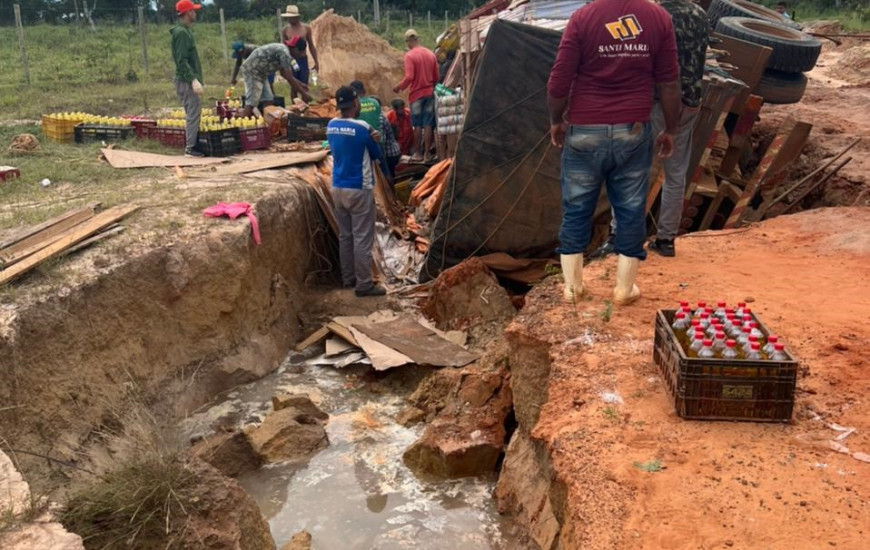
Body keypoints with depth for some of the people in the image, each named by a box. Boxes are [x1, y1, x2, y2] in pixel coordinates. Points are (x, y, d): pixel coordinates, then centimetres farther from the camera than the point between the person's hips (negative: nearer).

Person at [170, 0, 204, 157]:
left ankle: (190, 144, 21)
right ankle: (190, 148, -4)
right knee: (193, 114, -7)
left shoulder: (185, 31, 16)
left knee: (193, 114, 15)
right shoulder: (181, 32, -14)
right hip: (187, 81, -10)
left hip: (189, 80, 10)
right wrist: (193, 80, -27)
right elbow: (182, 60, -21)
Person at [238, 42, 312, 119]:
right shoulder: (285, 52, -17)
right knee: (251, 103, -14)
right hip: (252, 71, -10)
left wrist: (300, 84, 25)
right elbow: (289, 78, -21)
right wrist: (303, 94, -14)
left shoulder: (282, 49, 13)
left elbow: (284, 73, 25)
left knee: (268, 99, 10)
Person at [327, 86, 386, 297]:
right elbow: (377, 154, -3)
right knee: (362, 238, -1)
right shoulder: (362, 127, -16)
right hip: (359, 190, -7)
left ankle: (348, 278, 24)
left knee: (345, 235, 15)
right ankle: (364, 284, 3)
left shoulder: (331, 126, 3)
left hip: (338, 188, 7)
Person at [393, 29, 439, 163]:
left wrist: (399, 87, -3)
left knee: (417, 125, 4)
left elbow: (409, 77, -18)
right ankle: (427, 154, 8)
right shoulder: (431, 54, 6)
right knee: (428, 124, 5)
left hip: (417, 94, -4)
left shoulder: (410, 55, -11)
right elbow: (436, 77, 9)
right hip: (430, 93, 4)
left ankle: (417, 153, 9)